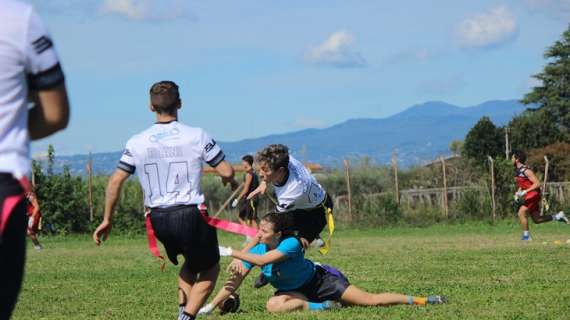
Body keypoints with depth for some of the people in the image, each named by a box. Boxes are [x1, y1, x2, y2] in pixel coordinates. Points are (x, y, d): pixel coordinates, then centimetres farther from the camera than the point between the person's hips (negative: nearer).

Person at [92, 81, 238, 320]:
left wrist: (107, 220, 11)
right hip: (191, 215, -4)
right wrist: (232, 182, 20)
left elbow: (115, 182, 2)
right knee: (210, 269, 16)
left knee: (190, 264, 29)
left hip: (158, 219, 4)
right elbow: (227, 172, -4)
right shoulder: (197, 136, -7)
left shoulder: (137, 143, 1)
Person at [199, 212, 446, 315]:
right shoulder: (257, 249, -14)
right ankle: (320, 307, -16)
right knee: (273, 305, -28)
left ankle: (420, 300, 6)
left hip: (321, 280, -5)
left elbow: (263, 259, -45)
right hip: (295, 291, 5)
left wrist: (232, 253, -41)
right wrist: (210, 306, -21)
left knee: (370, 300, -9)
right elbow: (236, 280, -14)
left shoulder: (291, 243, -31)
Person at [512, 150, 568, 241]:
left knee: (521, 213, -16)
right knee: (536, 219, 10)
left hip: (533, 195, -10)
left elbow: (537, 184, -20)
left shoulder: (526, 171, -18)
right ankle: (558, 216, 19)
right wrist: (518, 193, 8)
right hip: (528, 196, 10)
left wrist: (525, 191, -24)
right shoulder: (517, 170, 10)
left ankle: (526, 236, -10)